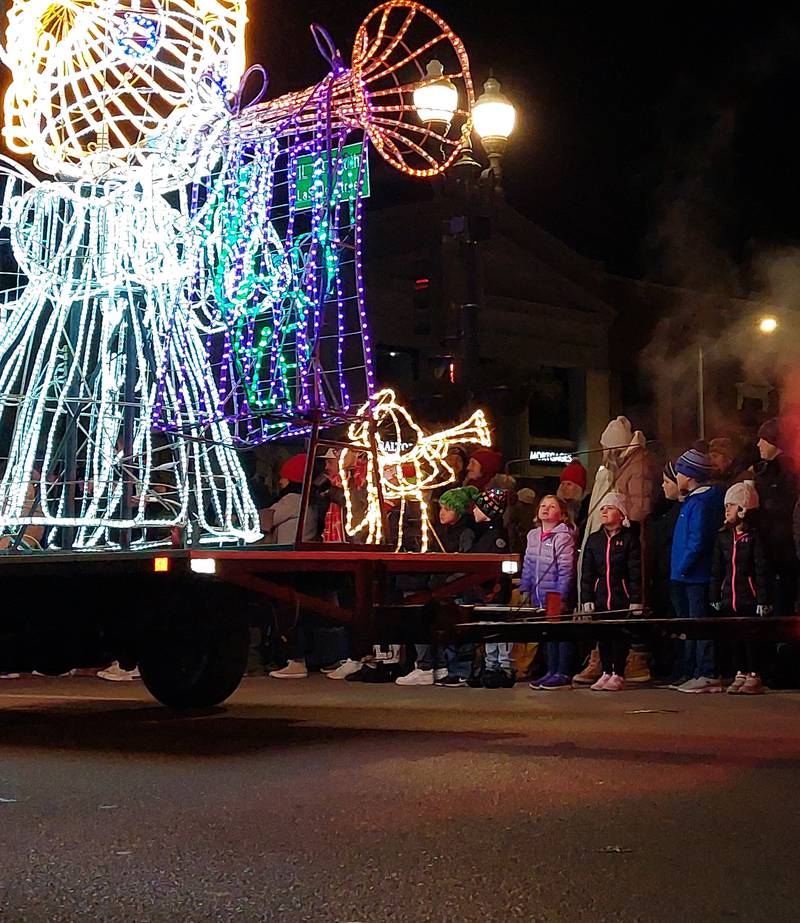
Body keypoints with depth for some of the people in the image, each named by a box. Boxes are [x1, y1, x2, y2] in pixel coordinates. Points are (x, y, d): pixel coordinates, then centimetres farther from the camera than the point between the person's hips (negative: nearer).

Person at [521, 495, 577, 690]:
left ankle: (563, 674, 3)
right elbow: (527, 565, 17)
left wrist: (562, 596, -18)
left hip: (558, 596, -7)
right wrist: (525, 589, 12)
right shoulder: (533, 535, 11)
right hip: (540, 596, 7)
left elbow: (566, 569, -15)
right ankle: (551, 672, 20)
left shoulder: (564, 537, -11)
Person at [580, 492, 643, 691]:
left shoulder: (629, 539, -2)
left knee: (620, 636, 0)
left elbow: (635, 572, -5)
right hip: (600, 596, 4)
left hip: (622, 597, -4)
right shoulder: (594, 539, 10)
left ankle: (618, 675, 7)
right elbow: (586, 572, 9)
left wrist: (636, 600, -11)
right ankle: (606, 672, 17)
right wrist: (586, 599, 2)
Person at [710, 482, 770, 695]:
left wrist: (763, 600, -13)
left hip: (749, 599, -5)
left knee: (751, 638, -1)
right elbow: (716, 569, 12)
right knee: (734, 638, 9)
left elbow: (761, 571, -9)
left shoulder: (754, 536, -8)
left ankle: (754, 677, 7)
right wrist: (714, 597, 9)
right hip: (729, 597, 6)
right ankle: (741, 675, 18)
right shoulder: (723, 537, 9)